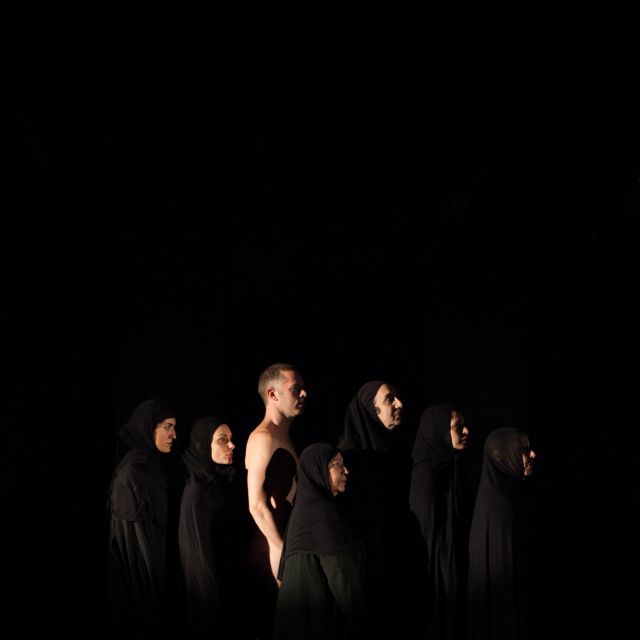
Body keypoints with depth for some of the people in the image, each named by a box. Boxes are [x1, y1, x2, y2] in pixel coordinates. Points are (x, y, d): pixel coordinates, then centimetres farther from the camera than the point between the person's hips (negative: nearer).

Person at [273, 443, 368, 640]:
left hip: (302, 610, 9)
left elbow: (286, 568, 15)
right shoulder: (322, 511, -17)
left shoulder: (304, 508, 10)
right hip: (319, 615, -9)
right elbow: (340, 574, -20)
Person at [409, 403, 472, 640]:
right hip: (438, 567, -9)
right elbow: (430, 531, -18)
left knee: (453, 618, 13)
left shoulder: (450, 467, 9)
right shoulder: (427, 473, -18)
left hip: (455, 563, 9)